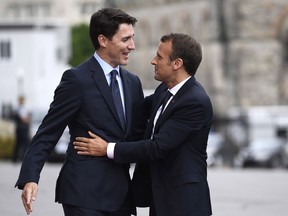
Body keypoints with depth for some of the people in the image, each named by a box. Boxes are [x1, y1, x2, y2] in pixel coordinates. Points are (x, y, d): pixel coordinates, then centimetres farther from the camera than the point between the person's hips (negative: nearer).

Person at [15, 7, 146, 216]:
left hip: (120, 192, 6)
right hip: (85, 191, -6)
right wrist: (30, 178, -20)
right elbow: (48, 133, -8)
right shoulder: (77, 79, -6)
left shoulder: (133, 82, 14)